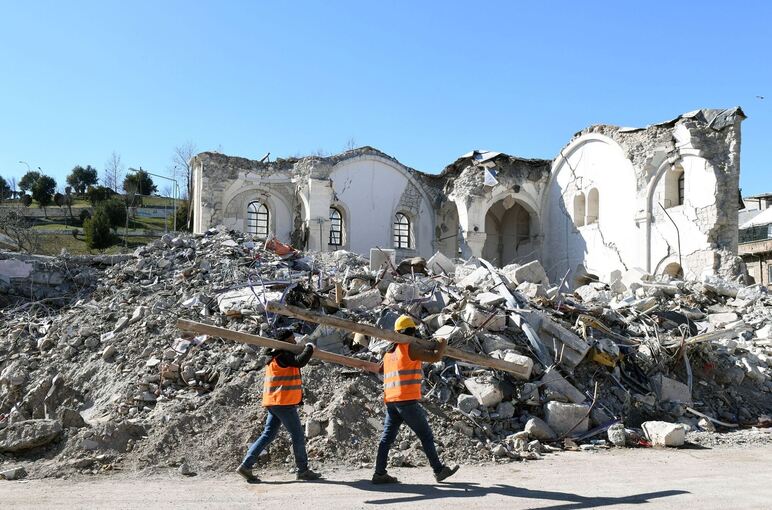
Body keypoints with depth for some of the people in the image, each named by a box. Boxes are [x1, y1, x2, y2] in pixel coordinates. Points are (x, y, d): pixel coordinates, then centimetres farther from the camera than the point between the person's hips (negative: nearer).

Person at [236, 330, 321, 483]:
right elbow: (300, 361, -27)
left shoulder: (277, 356, 18)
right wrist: (309, 348, -13)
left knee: (268, 435, 10)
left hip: (275, 403, 10)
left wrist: (304, 349, 10)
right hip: (283, 403, -10)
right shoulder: (282, 355, -14)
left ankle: (245, 466, 6)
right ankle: (303, 470, 9)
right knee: (298, 436, 0)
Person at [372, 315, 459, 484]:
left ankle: (380, 474, 3)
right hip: (408, 400, -7)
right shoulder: (410, 348, -6)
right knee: (426, 435, 3)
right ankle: (439, 470, 10)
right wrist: (442, 345, 10)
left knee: (387, 437, 6)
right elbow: (435, 357, -11)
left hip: (390, 401, 7)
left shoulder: (389, 353, 17)